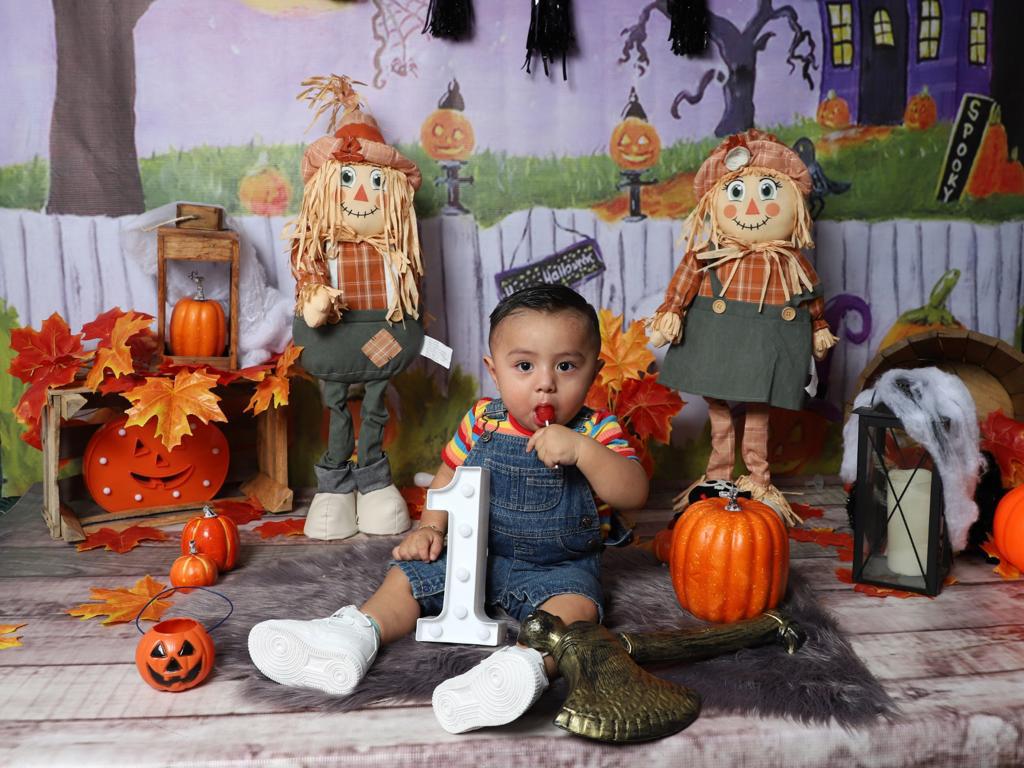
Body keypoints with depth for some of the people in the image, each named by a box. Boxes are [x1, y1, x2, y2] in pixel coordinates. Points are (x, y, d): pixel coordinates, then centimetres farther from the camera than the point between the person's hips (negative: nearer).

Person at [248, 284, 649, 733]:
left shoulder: (596, 431, -13)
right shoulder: (481, 422, -5)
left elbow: (634, 494, -24)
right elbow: (449, 476, 10)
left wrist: (582, 450, -37)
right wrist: (431, 528, -5)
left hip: (558, 566, -4)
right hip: (476, 550, 4)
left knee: (576, 606, -33)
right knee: (410, 573, -6)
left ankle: (527, 663, -55)